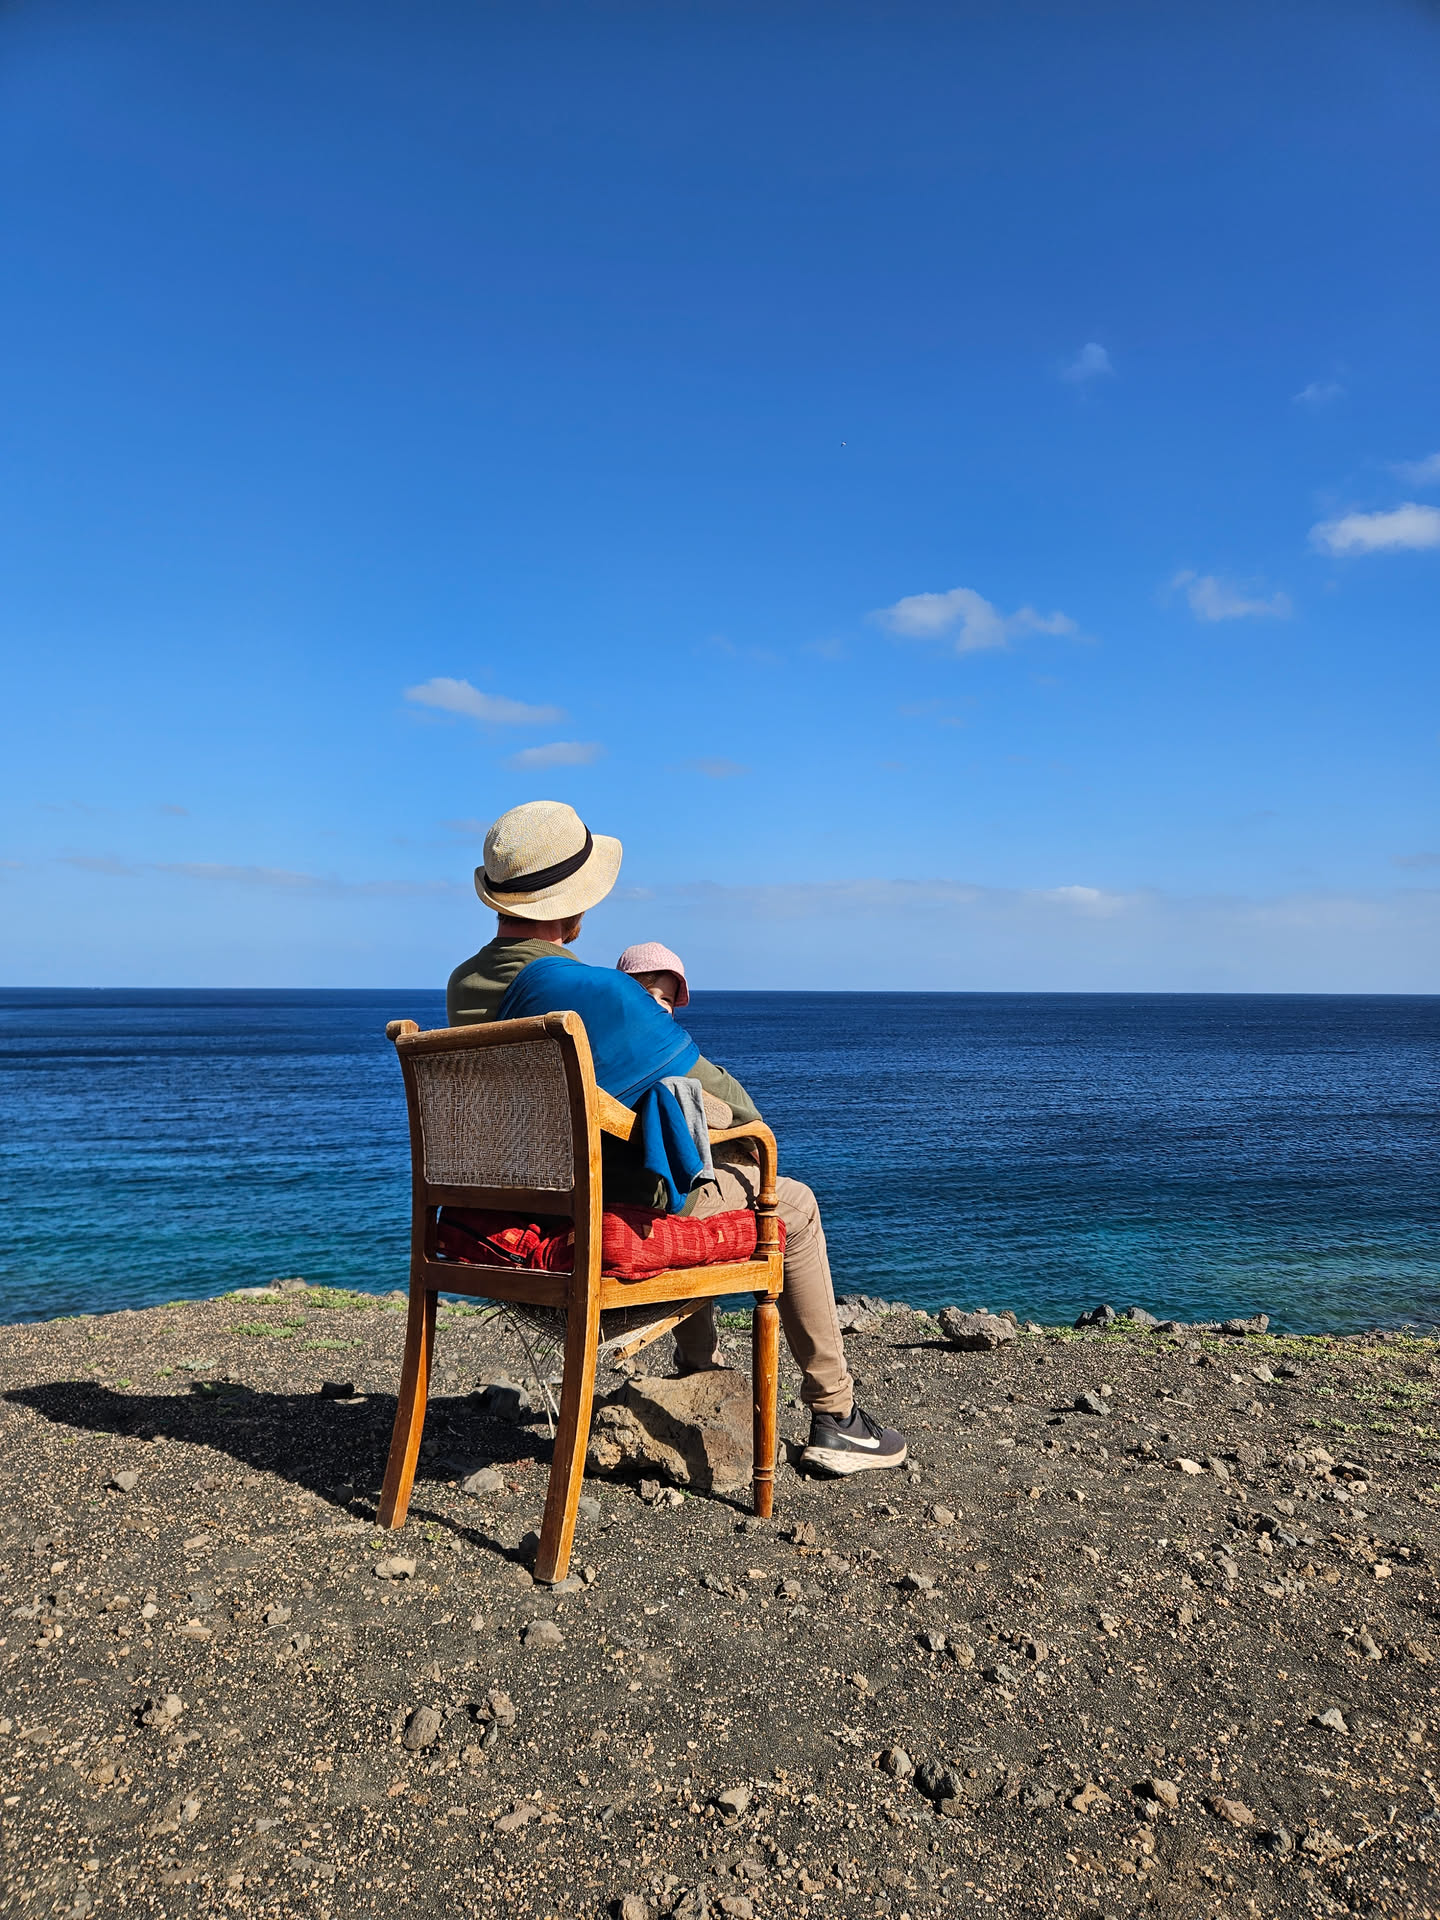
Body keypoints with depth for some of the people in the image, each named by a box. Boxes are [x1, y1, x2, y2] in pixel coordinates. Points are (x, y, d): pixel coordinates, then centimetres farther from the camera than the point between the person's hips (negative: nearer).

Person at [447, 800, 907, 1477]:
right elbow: (705, 1084, -16)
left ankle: (701, 1373, 46)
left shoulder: (462, 984, -1)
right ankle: (834, 1419, 20)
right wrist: (754, 1130, 5)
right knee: (792, 1206, 13)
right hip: (620, 1206, -8)